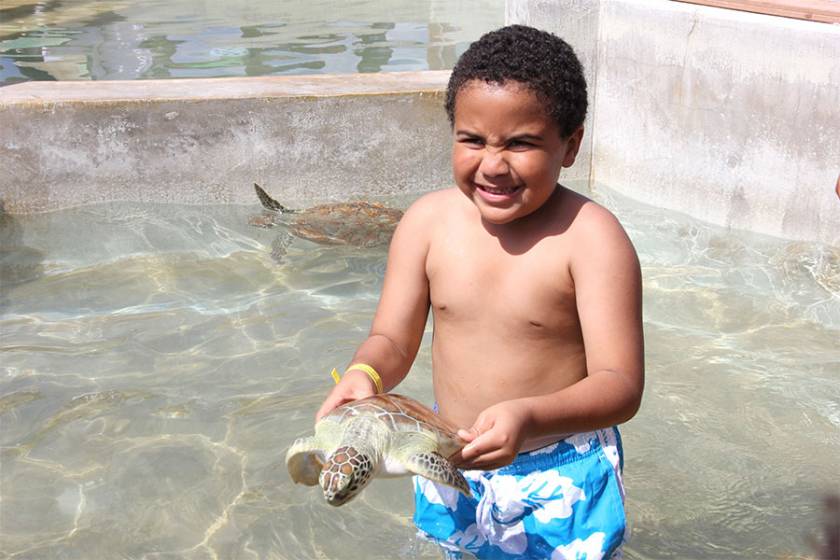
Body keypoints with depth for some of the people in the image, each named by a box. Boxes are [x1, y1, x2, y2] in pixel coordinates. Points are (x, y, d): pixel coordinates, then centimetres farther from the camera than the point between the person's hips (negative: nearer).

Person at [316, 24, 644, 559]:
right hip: (452, 464, 4)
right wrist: (364, 375, -26)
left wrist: (530, 416, -42)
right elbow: (393, 340, -3)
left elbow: (621, 385, -24)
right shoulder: (428, 220, -8)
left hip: (561, 479, -4)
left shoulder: (589, 236, -22)